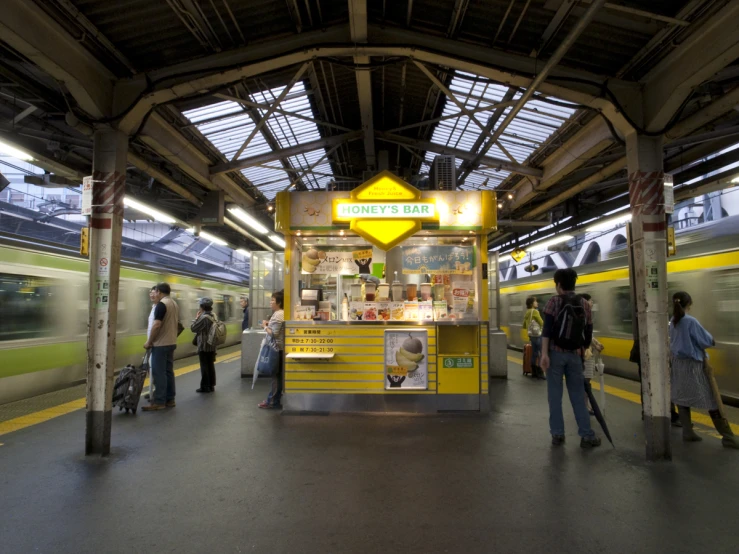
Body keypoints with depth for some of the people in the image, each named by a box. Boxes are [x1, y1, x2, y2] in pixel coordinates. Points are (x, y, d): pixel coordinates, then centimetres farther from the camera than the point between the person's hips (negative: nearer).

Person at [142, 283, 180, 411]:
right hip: (171, 343, 9)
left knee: (159, 373, -3)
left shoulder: (161, 304, -15)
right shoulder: (175, 304, 12)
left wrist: (149, 342, -12)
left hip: (161, 344, -9)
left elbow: (157, 325, -21)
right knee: (169, 371, 11)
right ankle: (170, 399, 16)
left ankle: (159, 402, 0)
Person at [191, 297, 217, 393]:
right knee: (211, 365, 12)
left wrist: (196, 318, -3)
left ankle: (205, 386, 5)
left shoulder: (203, 317, -19)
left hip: (204, 346, -8)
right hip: (212, 346, 8)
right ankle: (211, 385, 17)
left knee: (204, 366, 0)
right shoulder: (213, 316, 9)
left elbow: (193, 328, -11)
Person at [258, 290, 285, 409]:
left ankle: (273, 402, 4)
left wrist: (265, 327, -10)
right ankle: (273, 399, 23)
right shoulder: (280, 313, 13)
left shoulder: (278, 315, -19)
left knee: (276, 375, -3)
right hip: (278, 348, 10)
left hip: (277, 349, -10)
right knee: (277, 374, 14)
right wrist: (269, 324, 8)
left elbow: (274, 333, -23)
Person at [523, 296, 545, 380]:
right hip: (537, 335, -8)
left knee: (534, 354, 11)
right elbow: (541, 323, -5)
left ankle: (534, 372, 13)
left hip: (531, 335, 8)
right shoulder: (535, 311, -12)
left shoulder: (527, 313, 11)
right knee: (540, 354, -5)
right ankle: (540, 373, -5)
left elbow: (524, 326, 17)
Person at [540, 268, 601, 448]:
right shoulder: (584, 305, 7)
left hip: (556, 352, -3)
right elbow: (588, 334, 9)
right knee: (577, 395, 11)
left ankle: (557, 434, 9)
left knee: (555, 394, 4)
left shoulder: (554, 301, -4)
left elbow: (547, 329, -14)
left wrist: (544, 353, -15)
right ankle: (587, 435, 13)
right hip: (575, 355, 3)